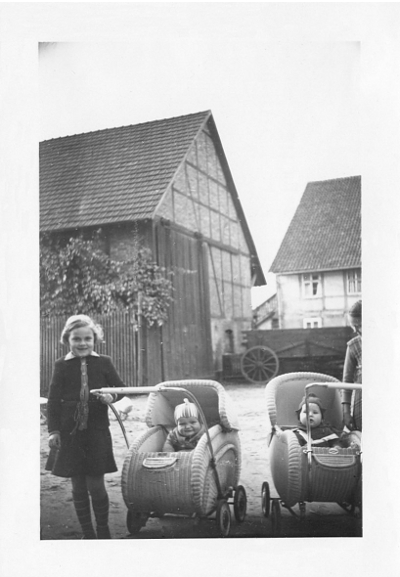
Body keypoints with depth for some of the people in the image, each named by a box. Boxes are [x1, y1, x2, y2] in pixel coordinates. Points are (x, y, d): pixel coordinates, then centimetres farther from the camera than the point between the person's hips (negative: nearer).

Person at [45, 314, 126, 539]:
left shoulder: (104, 363, 1)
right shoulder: (62, 366, 1)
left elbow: (121, 388, 8)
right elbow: (53, 400, 3)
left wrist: (112, 396, -14)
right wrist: (53, 430, -2)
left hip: (97, 430, -1)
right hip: (70, 433, 1)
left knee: (95, 484, 0)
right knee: (78, 486, 8)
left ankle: (103, 531, 20)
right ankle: (87, 533, 22)